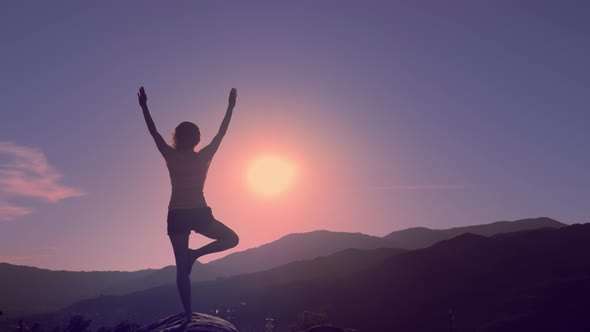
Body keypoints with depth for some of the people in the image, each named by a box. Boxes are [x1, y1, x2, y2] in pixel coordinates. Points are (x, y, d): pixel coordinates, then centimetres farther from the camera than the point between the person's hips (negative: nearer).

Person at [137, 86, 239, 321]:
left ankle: (188, 314, 1)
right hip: (199, 214, -1)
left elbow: (154, 133, 4)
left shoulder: (171, 157, -3)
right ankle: (195, 253, 0)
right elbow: (221, 133, 5)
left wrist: (144, 106, 10)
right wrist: (231, 106, 13)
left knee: (182, 266, 6)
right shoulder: (204, 157, -3)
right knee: (231, 238, 19)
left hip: (177, 216, 2)